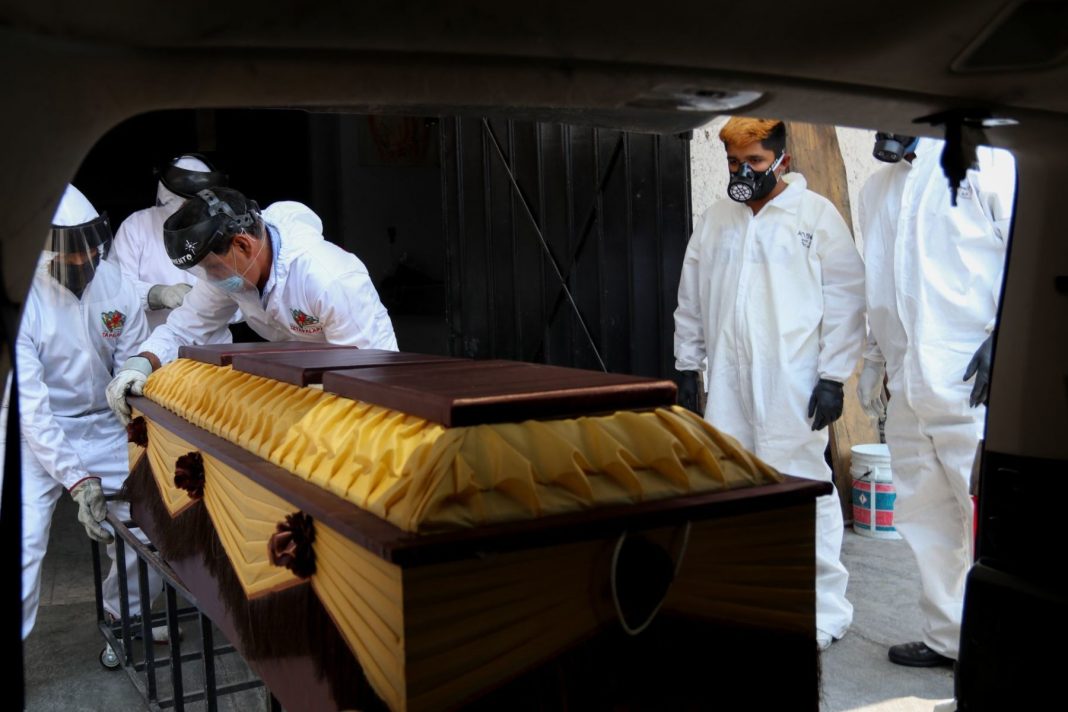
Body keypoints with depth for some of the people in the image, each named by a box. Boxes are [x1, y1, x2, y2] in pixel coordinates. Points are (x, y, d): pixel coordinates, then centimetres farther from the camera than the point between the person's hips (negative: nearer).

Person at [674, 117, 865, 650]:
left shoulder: (817, 215, -1)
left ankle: (825, 609, 10)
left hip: (793, 385, -5)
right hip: (727, 383, 5)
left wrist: (833, 376, -8)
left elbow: (844, 301, -3)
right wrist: (687, 365, 14)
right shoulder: (714, 220, 14)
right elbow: (691, 300, 18)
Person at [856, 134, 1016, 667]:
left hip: (974, 382, -6)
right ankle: (947, 638, 22)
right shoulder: (877, 189, 20)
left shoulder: (988, 164, -1)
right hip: (907, 385, 7)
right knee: (924, 520, 10)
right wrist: (872, 361, 23)